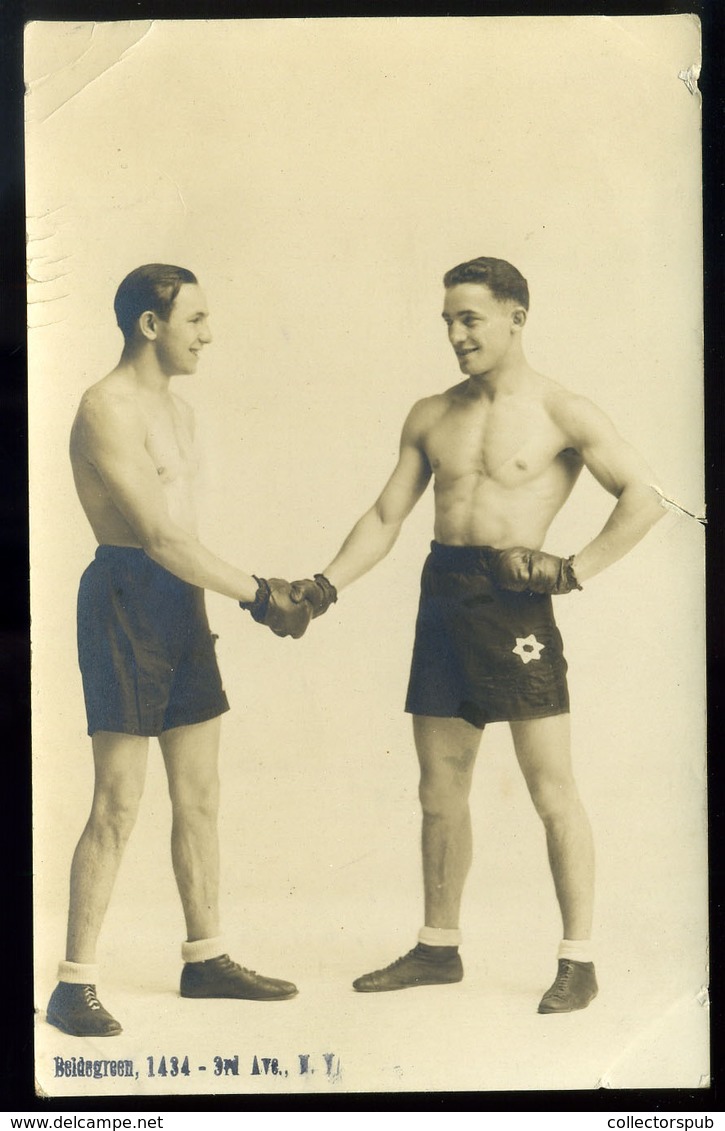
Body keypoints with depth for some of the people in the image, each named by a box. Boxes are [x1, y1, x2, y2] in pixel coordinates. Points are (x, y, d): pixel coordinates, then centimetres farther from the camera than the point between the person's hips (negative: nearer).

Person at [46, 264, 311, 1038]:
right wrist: (257, 596, -14)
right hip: (126, 599, -9)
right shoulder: (107, 410, -13)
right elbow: (161, 537, -18)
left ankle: (205, 960, 24)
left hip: (180, 603, 9)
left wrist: (256, 590, 7)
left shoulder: (178, 411, 17)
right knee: (118, 806, -6)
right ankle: (74, 986, 6)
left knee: (199, 795, 12)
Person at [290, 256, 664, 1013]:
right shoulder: (431, 417, 13)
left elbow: (643, 499, -5)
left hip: (511, 600, -5)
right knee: (439, 789, 11)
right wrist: (326, 585, 0)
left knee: (552, 791, -1)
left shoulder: (560, 413, -2)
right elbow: (385, 517, 13)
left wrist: (571, 571, -12)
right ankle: (438, 947, 25)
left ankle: (577, 961, 9)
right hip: (442, 595, 5)